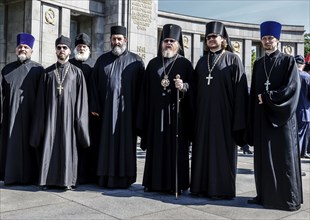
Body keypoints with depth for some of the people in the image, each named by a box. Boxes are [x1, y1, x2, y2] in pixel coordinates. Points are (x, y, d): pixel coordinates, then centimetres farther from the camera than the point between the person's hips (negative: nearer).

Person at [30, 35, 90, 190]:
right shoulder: (47, 72, 9)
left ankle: (67, 180, 8)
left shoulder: (77, 72, 4)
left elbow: (81, 98, 1)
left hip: (68, 115, -2)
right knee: (50, 146, 2)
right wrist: (42, 118, 3)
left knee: (68, 146, 0)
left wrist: (79, 118, -5)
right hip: (51, 115, 2)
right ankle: (50, 179, 11)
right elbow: (41, 100, 9)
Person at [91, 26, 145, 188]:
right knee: (107, 143, 3)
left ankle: (124, 178, 10)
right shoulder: (102, 60, 11)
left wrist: (139, 109, -5)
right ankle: (106, 177, 11)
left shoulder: (136, 61, 5)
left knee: (125, 143, 2)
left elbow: (141, 86, 2)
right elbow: (95, 84, 8)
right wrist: (95, 107, -1)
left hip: (127, 110, -2)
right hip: (106, 109, 2)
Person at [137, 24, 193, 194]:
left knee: (176, 148, 0)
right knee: (156, 147, 5)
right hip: (156, 113, 3)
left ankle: (176, 184, 9)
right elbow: (145, 91, 11)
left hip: (176, 113, -2)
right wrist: (144, 115, 5)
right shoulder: (153, 64, 13)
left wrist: (184, 86, -22)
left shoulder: (185, 64, 5)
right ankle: (155, 182, 15)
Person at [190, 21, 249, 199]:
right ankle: (203, 186, 17)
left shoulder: (233, 59, 0)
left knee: (222, 149, 0)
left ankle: (223, 188, 10)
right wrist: (195, 113, 6)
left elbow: (240, 89, -6)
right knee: (204, 148, 7)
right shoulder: (203, 60, 14)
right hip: (203, 112, 5)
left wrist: (238, 119, -13)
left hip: (223, 112, -5)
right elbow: (196, 87, 14)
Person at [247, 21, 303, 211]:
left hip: (281, 117, -5)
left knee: (284, 158, -1)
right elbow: (254, 92, 11)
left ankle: (289, 198, 8)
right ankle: (265, 195, 16)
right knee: (264, 158, 7)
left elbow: (292, 88, -11)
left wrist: (267, 97, -14)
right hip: (262, 117, 5)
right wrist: (252, 119, 7)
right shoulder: (258, 64, 13)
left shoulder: (288, 61, -1)